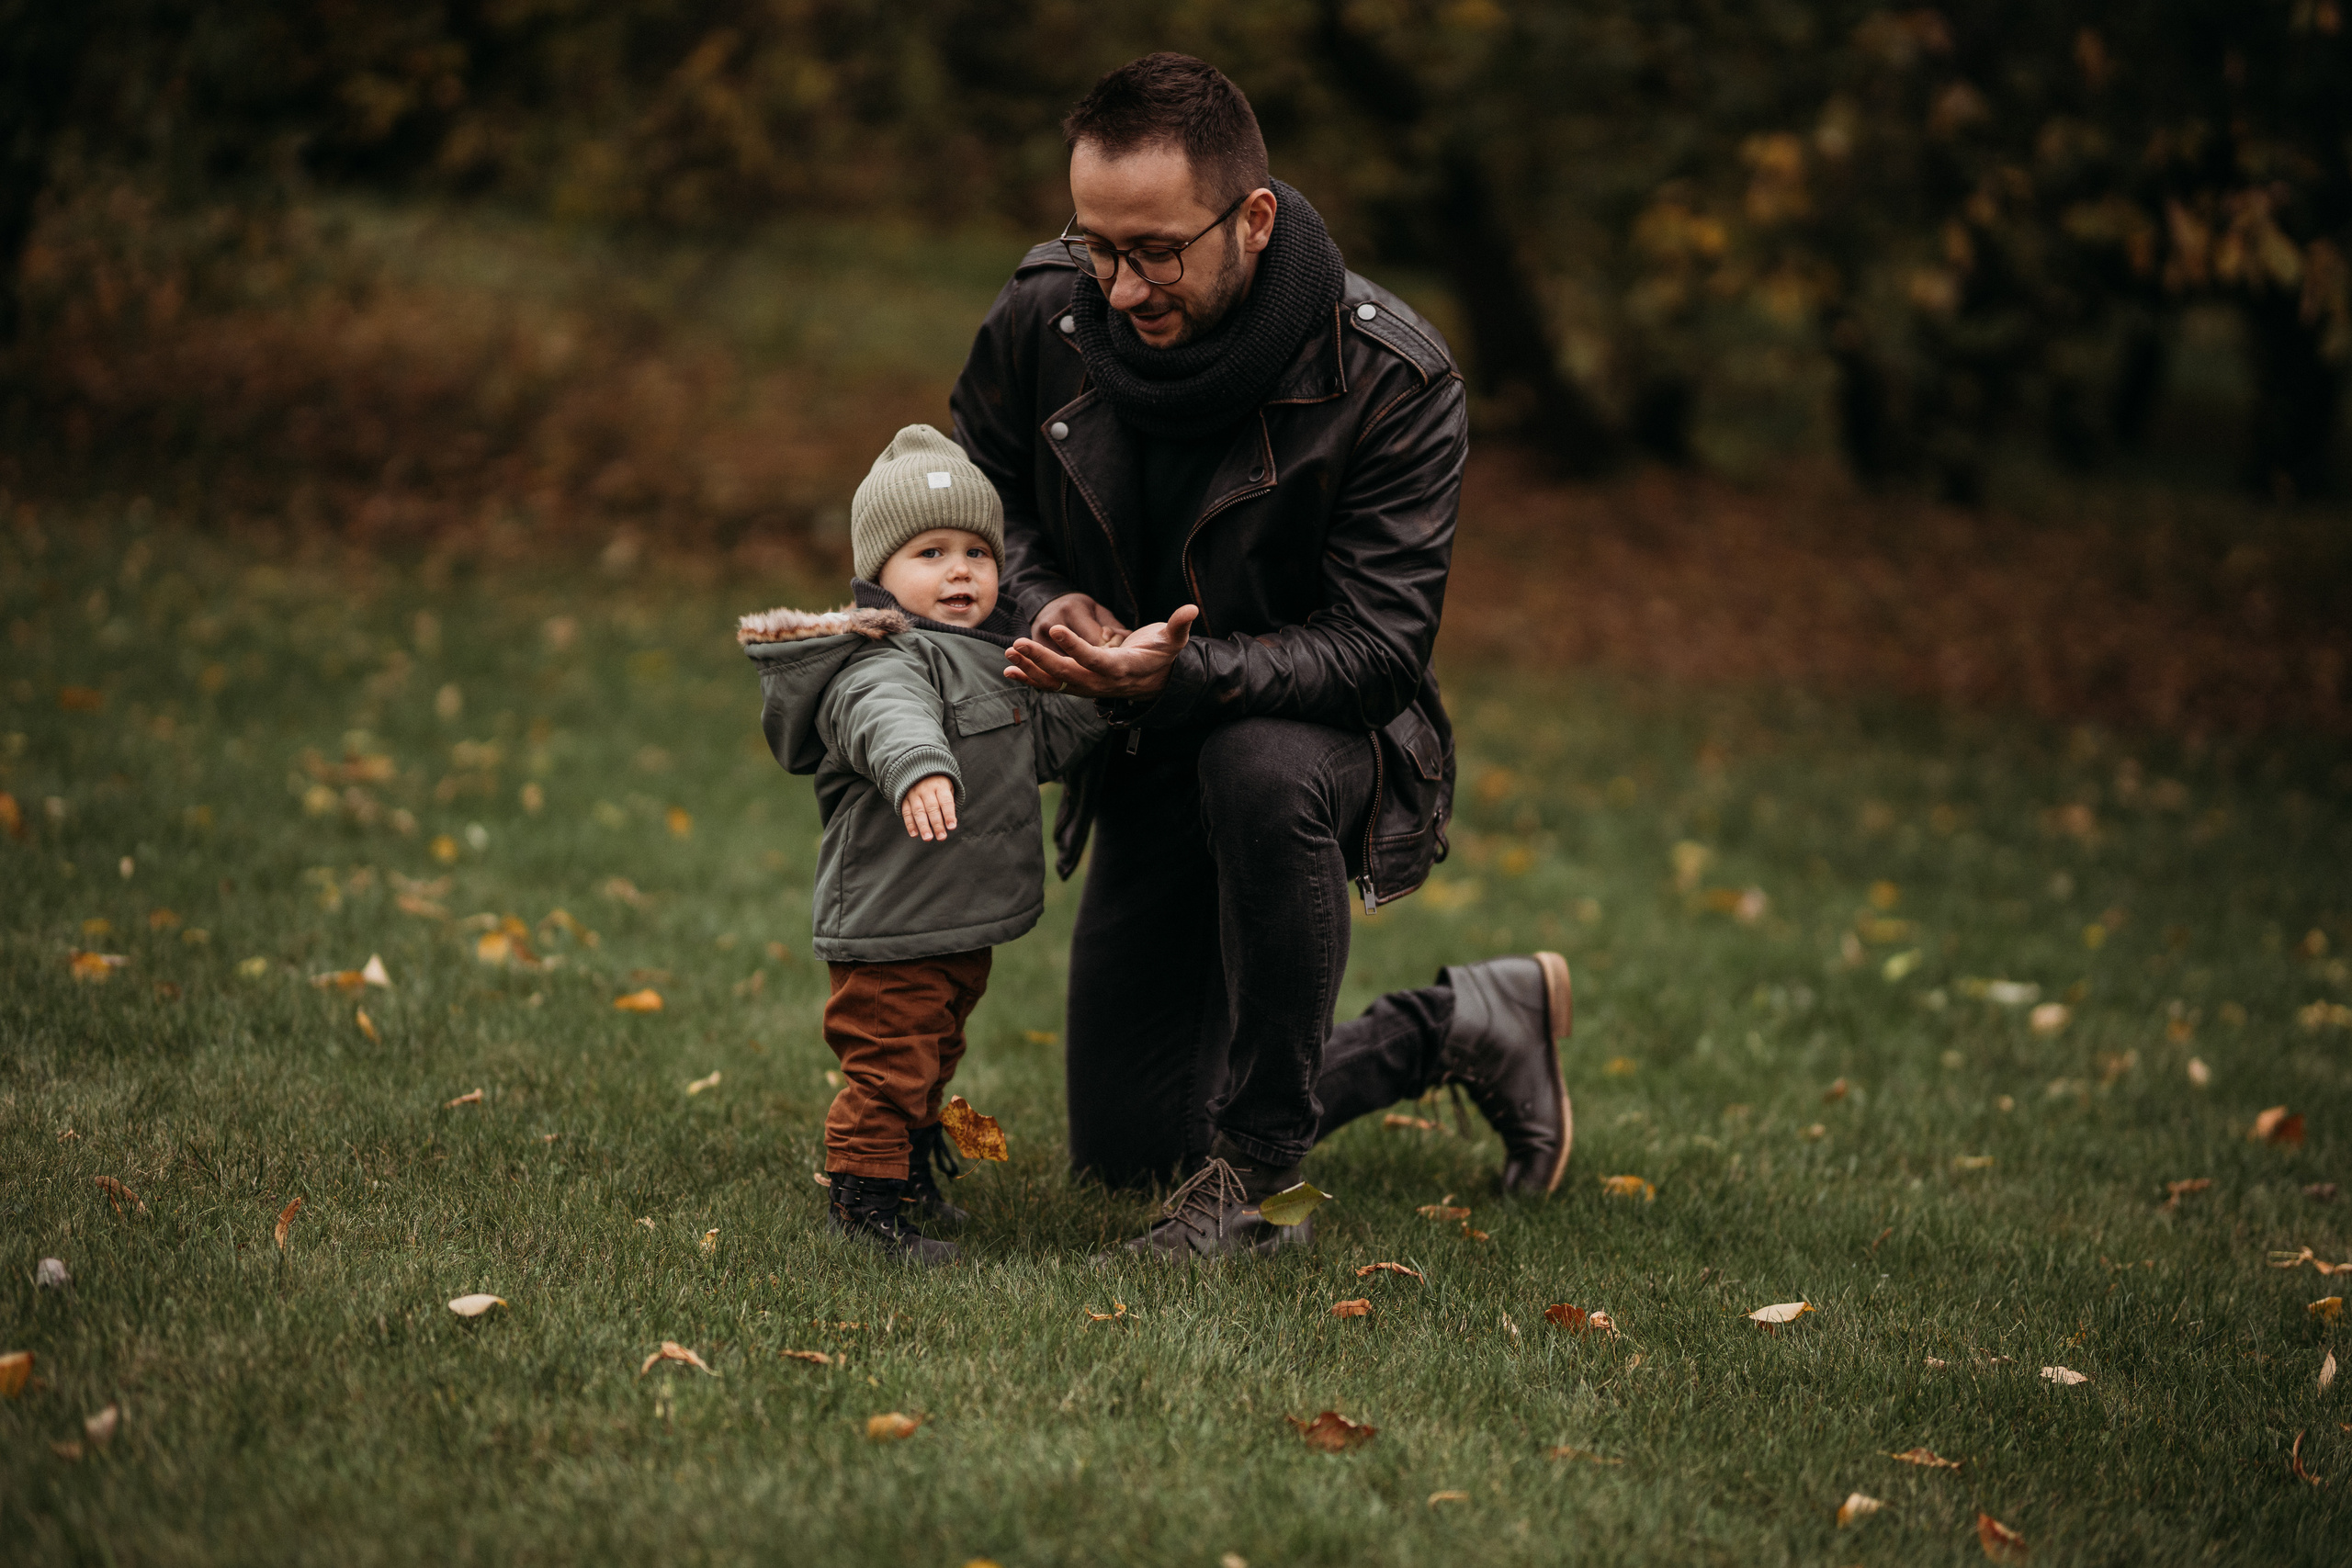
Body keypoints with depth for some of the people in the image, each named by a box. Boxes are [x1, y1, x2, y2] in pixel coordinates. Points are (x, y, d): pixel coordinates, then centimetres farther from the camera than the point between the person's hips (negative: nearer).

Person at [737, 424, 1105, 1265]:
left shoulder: (984, 659, 13)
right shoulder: (887, 662, -21)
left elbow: (1038, 744, 28)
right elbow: (891, 715, -45)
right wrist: (919, 766, -65)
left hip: (959, 926, 10)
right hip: (891, 928, -10)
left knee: (932, 1057, 25)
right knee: (890, 1062, -5)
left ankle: (911, 1168, 41)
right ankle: (862, 1198, 8)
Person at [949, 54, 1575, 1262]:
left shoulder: (1391, 380, -26)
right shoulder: (1045, 315, -15)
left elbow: (1375, 643, -26)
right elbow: (974, 488, 5)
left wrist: (1180, 672, -42)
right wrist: (1046, 601, -16)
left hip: (1325, 731, -5)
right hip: (1149, 765, 5)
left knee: (1260, 768, -44)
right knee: (1126, 1152, 7)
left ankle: (1257, 1168, -25)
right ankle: (1455, 1027, 27)